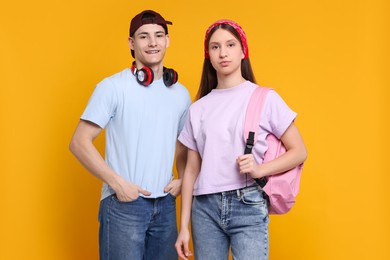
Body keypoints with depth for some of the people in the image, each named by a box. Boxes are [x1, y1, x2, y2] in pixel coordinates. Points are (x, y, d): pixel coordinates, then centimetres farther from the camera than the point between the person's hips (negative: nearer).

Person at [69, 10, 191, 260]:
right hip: (123, 203, -4)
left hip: (166, 205, 5)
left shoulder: (180, 93, 9)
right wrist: (117, 182, -14)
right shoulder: (112, 87, -5)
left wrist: (183, 180, 5)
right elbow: (79, 142, -8)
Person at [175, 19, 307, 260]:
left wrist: (260, 170, -15)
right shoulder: (198, 109, 9)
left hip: (248, 205, -3)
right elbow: (192, 170, 10)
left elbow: (299, 152, 1)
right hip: (205, 207, 3)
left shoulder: (265, 98, 0)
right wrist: (184, 226, 7)